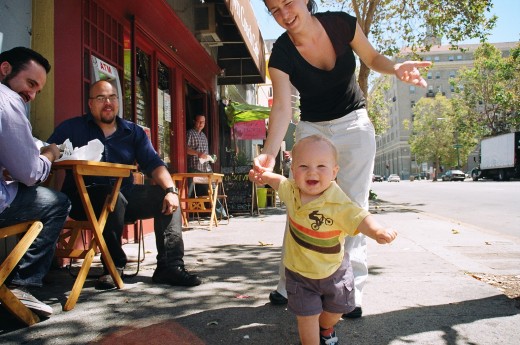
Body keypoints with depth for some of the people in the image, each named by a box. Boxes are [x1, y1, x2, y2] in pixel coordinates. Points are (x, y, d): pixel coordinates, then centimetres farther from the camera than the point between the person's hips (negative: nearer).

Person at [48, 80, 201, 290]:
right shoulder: (72, 128, 4)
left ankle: (170, 266, -17)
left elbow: (153, 163, 1)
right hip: (84, 199, -4)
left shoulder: (133, 132, 11)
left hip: (124, 196, 4)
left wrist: (170, 189, -16)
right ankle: (114, 265, -19)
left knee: (167, 198, -15)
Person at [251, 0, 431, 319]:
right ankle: (289, 286, 16)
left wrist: (396, 68, -20)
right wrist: (269, 153, -39)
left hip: (354, 125, 0)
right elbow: (282, 108, -23)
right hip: (312, 130, 1)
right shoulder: (282, 54, -14)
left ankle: (351, 291, 9)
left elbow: (372, 58, 3)